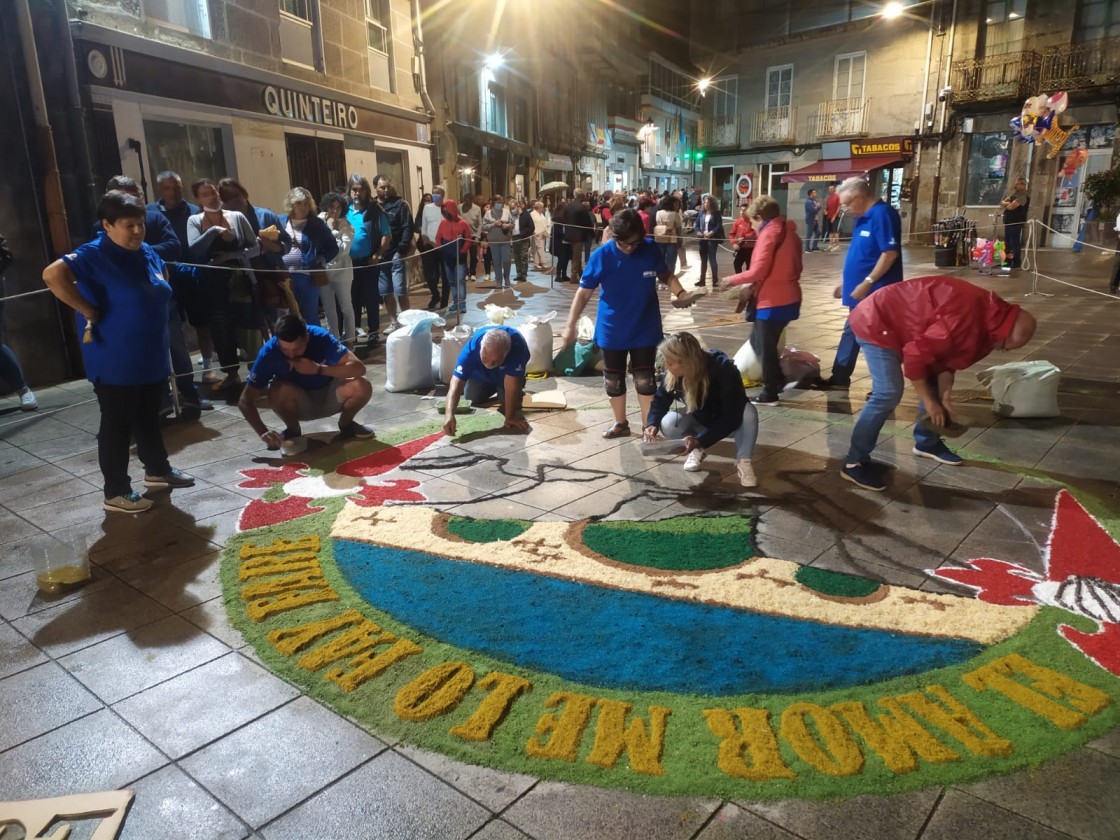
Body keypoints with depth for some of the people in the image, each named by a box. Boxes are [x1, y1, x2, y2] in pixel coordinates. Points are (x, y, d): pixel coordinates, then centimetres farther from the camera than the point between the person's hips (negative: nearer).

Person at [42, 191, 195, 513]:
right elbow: (52, 274, -30)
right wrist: (90, 312, -23)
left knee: (149, 418, 20)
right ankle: (116, 493, 11)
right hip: (116, 363, -7)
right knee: (117, 425, 1)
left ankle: (157, 471, 36)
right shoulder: (94, 255, -16)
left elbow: (160, 287, 28)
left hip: (152, 357, 8)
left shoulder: (147, 252, 8)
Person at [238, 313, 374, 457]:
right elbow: (245, 401, -23)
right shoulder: (269, 352, -26)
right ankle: (293, 432, -4)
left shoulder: (320, 337, -27)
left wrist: (318, 369, -41)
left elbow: (359, 368, -33)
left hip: (328, 396, 0)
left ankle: (346, 425, 1)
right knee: (279, 391, -34)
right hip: (299, 404, 0)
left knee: (362, 387, -29)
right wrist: (263, 432, -38)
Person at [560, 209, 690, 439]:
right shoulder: (602, 256, -14)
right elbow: (583, 292, -9)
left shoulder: (651, 249, -10)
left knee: (645, 380, 4)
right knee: (613, 381, 12)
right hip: (612, 330, 1)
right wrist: (570, 326, -11)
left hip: (644, 329, 0)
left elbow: (666, 275, 8)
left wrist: (680, 293, -11)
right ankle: (620, 423, 31)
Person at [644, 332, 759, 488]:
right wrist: (652, 424, -31)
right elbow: (660, 401, -10)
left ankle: (743, 461, -19)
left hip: (728, 423, -4)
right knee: (668, 423, -26)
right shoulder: (672, 374, -23)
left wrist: (700, 440, -47)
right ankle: (699, 450, 1)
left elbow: (731, 418, -38)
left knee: (748, 412, -38)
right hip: (703, 420, 4)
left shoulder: (724, 369, -36)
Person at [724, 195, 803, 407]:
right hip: (788, 298, 9)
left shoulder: (769, 232, -14)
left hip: (773, 301, -9)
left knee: (764, 346, 2)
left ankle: (770, 394, 11)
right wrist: (753, 287, 13)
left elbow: (759, 270, -20)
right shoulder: (788, 231, 13)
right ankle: (778, 380, 27)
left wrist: (732, 280, -5)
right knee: (758, 340, 20)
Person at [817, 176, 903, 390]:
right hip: (862, 292, 10)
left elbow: (890, 253, -24)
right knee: (851, 332, 16)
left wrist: (868, 282, -24)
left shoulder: (882, 214, -17)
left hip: (876, 292, -10)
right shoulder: (863, 217, 12)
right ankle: (839, 379, 27)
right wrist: (846, 282, 19)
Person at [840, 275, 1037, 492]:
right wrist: (929, 401, -20)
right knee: (888, 393, -18)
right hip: (876, 323, -10)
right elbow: (915, 355, -29)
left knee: (933, 383, 12)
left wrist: (945, 397, -2)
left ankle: (926, 442, 30)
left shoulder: (985, 316, 2)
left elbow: (947, 356, 9)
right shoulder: (965, 318, -31)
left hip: (902, 322, 10)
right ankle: (854, 462, -9)